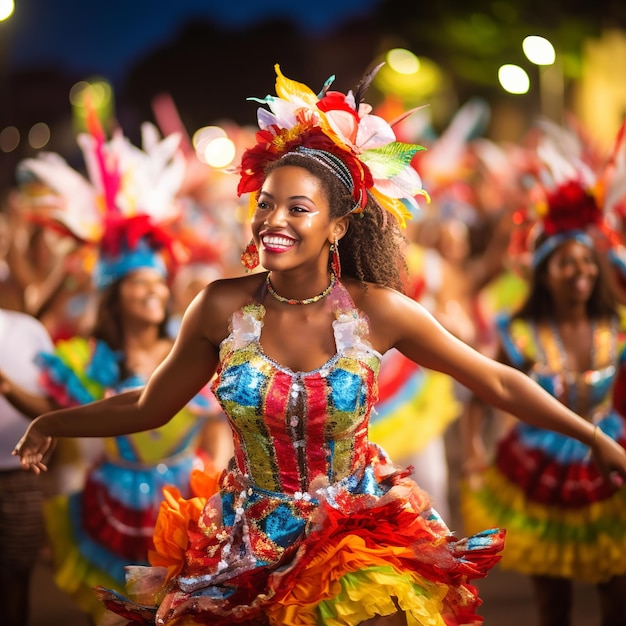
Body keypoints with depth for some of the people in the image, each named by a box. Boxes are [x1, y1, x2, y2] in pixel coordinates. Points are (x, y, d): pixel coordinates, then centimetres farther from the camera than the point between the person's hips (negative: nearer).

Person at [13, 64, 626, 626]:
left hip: (362, 531, -1)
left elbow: (498, 382, -4)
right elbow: (149, 405, 2)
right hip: (250, 542, 1)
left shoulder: (379, 311, -13)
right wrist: (51, 423, -2)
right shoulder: (223, 307, -11)